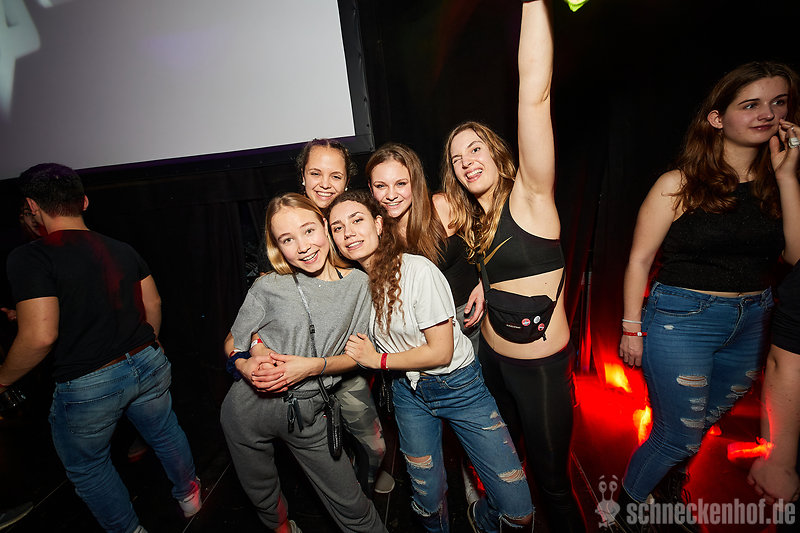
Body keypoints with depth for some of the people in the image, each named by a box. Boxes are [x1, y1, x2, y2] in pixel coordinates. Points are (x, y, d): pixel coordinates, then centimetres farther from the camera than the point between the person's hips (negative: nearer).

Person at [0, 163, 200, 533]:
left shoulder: (30, 257, -16)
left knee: (86, 465, 22)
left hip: (87, 385, -5)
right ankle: (189, 495, 47)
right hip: (147, 364, 5)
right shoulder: (122, 249, 1)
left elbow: (40, 336, -21)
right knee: (165, 433, 25)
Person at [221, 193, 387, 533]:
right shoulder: (269, 287, -10)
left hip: (307, 415, 0)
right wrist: (246, 365, -20)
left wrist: (313, 366, -20)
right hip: (249, 407, 1)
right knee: (262, 498, 25)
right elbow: (233, 345, 1)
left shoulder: (357, 284, -7)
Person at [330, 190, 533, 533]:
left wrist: (378, 359, -12)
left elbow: (441, 352, -19)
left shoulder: (418, 270, -22)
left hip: (458, 385, -4)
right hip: (409, 392, 4)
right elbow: (360, 347, 13)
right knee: (429, 505, 10)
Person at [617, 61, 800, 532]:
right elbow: (640, 259, -9)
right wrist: (632, 329, -9)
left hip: (752, 324, 6)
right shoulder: (680, 184, -11)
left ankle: (670, 494, 48)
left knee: (705, 422, 21)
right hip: (682, 319, -5)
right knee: (680, 435, 4)